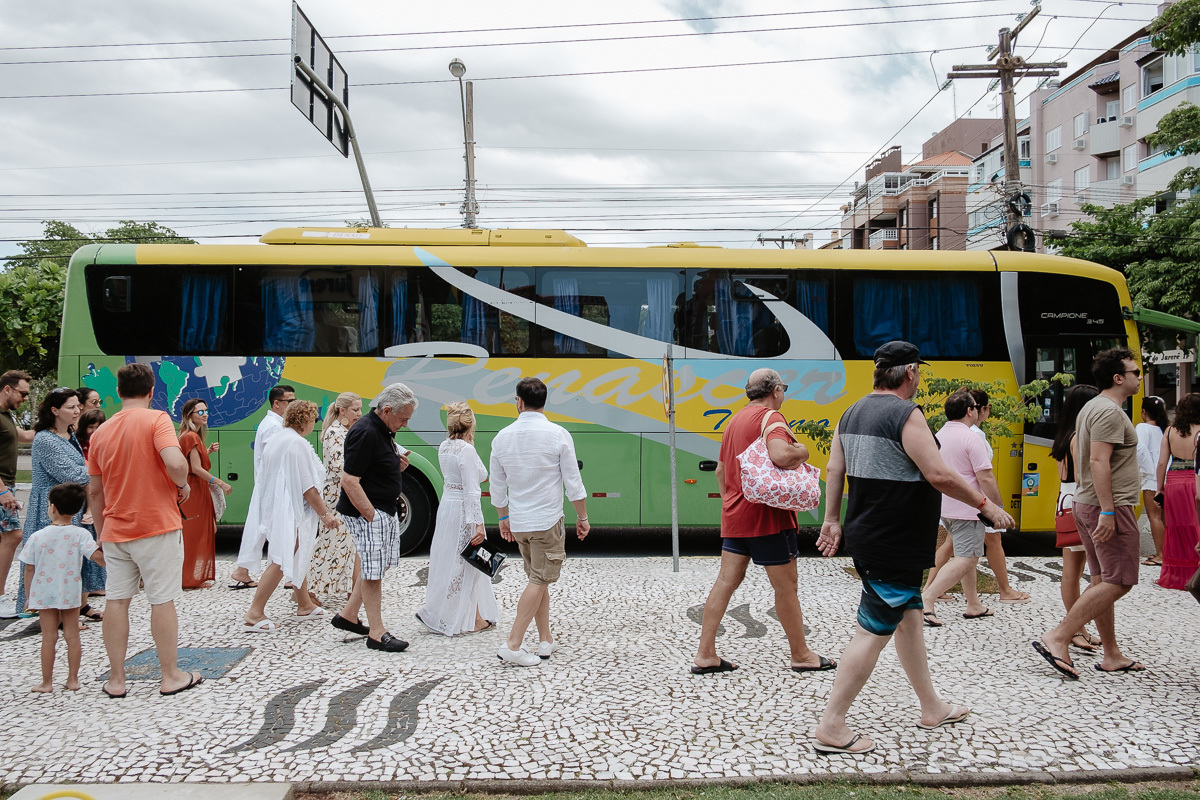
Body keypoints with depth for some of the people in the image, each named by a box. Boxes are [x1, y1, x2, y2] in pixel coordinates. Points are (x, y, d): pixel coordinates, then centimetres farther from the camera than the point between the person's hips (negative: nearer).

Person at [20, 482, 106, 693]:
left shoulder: (37, 537, -8)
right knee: (72, 636, 8)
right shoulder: (80, 534, -10)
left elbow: (29, 569, -3)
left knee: (49, 638, 7)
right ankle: (73, 679, 14)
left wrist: (30, 596, 7)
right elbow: (97, 556, -20)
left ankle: (47, 682, 14)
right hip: (70, 593, 0)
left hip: (44, 594, 0)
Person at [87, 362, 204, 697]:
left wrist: (101, 532, 22)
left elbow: (94, 490, 13)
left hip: (115, 531, 5)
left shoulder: (101, 432, 8)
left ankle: (116, 680, 16)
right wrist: (182, 484, -6)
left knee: (116, 601, 10)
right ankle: (170, 676, 12)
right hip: (157, 526, -5)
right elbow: (175, 462, -27)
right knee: (162, 601, 3)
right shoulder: (156, 420, -10)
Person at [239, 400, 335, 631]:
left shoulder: (276, 439, 13)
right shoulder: (298, 443, -18)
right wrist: (325, 513, -13)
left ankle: (304, 604, 31)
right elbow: (308, 487, -20)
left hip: (273, 507, 11)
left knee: (298, 558, 20)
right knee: (281, 562, -7)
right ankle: (254, 614, -6)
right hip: (289, 512, -11)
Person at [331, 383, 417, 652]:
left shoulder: (384, 430, 10)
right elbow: (349, 481, -24)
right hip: (367, 512, -10)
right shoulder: (365, 433, -21)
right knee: (374, 570, -2)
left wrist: (398, 465, 3)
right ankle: (376, 633, 8)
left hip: (385, 511, 10)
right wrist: (371, 516, -22)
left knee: (380, 565, 18)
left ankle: (348, 615, 31)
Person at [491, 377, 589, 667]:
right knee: (539, 581, 0)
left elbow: (497, 486, 10)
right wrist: (582, 517, 5)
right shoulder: (558, 435, -11)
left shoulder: (502, 437, 1)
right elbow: (573, 483, -7)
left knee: (538, 580, 16)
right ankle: (512, 645, -4)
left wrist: (503, 518, 23)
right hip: (548, 522, -5)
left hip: (518, 522, 5)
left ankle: (546, 640, 22)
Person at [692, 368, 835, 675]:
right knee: (786, 586, 5)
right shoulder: (770, 416, -12)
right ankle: (801, 655, 19)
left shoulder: (735, 420, 17)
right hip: (767, 513, -8)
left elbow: (721, 469, 24)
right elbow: (780, 455, -32)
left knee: (726, 581, 7)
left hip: (735, 514, 8)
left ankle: (705, 655, 8)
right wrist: (802, 451, -12)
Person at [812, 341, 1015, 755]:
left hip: (866, 534, 10)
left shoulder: (853, 413, 10)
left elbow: (834, 469, 13)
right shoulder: (905, 414, -17)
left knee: (909, 618, 20)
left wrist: (831, 519, 20)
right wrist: (985, 504, -8)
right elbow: (939, 476, -20)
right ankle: (831, 727, 1)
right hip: (895, 545, -10)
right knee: (873, 631, -4)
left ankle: (932, 707, 35)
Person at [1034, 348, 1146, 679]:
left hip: (1086, 505, 10)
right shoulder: (1110, 411, -15)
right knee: (1119, 582, -8)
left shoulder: (1093, 408, 18)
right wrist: (1108, 511, -26)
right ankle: (1057, 638, -12)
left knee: (1104, 580, 12)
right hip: (1110, 506, -10)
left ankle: (1112, 655, 19)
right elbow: (1099, 461, -24)